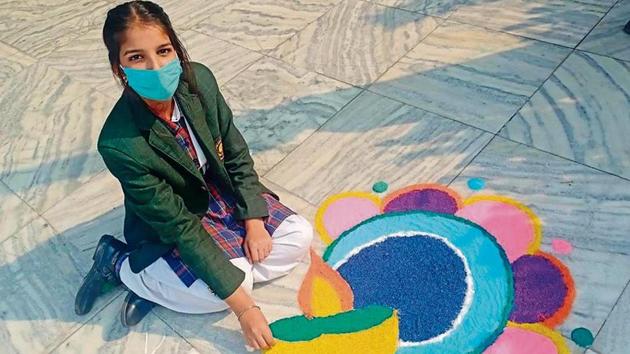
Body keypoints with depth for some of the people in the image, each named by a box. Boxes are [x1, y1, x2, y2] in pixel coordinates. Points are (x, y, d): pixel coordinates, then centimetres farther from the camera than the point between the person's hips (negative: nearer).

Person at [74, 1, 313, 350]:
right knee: (232, 286, -23)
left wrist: (254, 221, -14)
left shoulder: (199, 79, -21)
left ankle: (160, 283, -6)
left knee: (299, 236, -7)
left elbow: (236, 154, -6)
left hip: (221, 190, 6)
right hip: (170, 223, -5)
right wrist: (243, 307, -27)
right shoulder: (119, 144, -33)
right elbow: (180, 227, -29)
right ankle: (120, 264, 0)